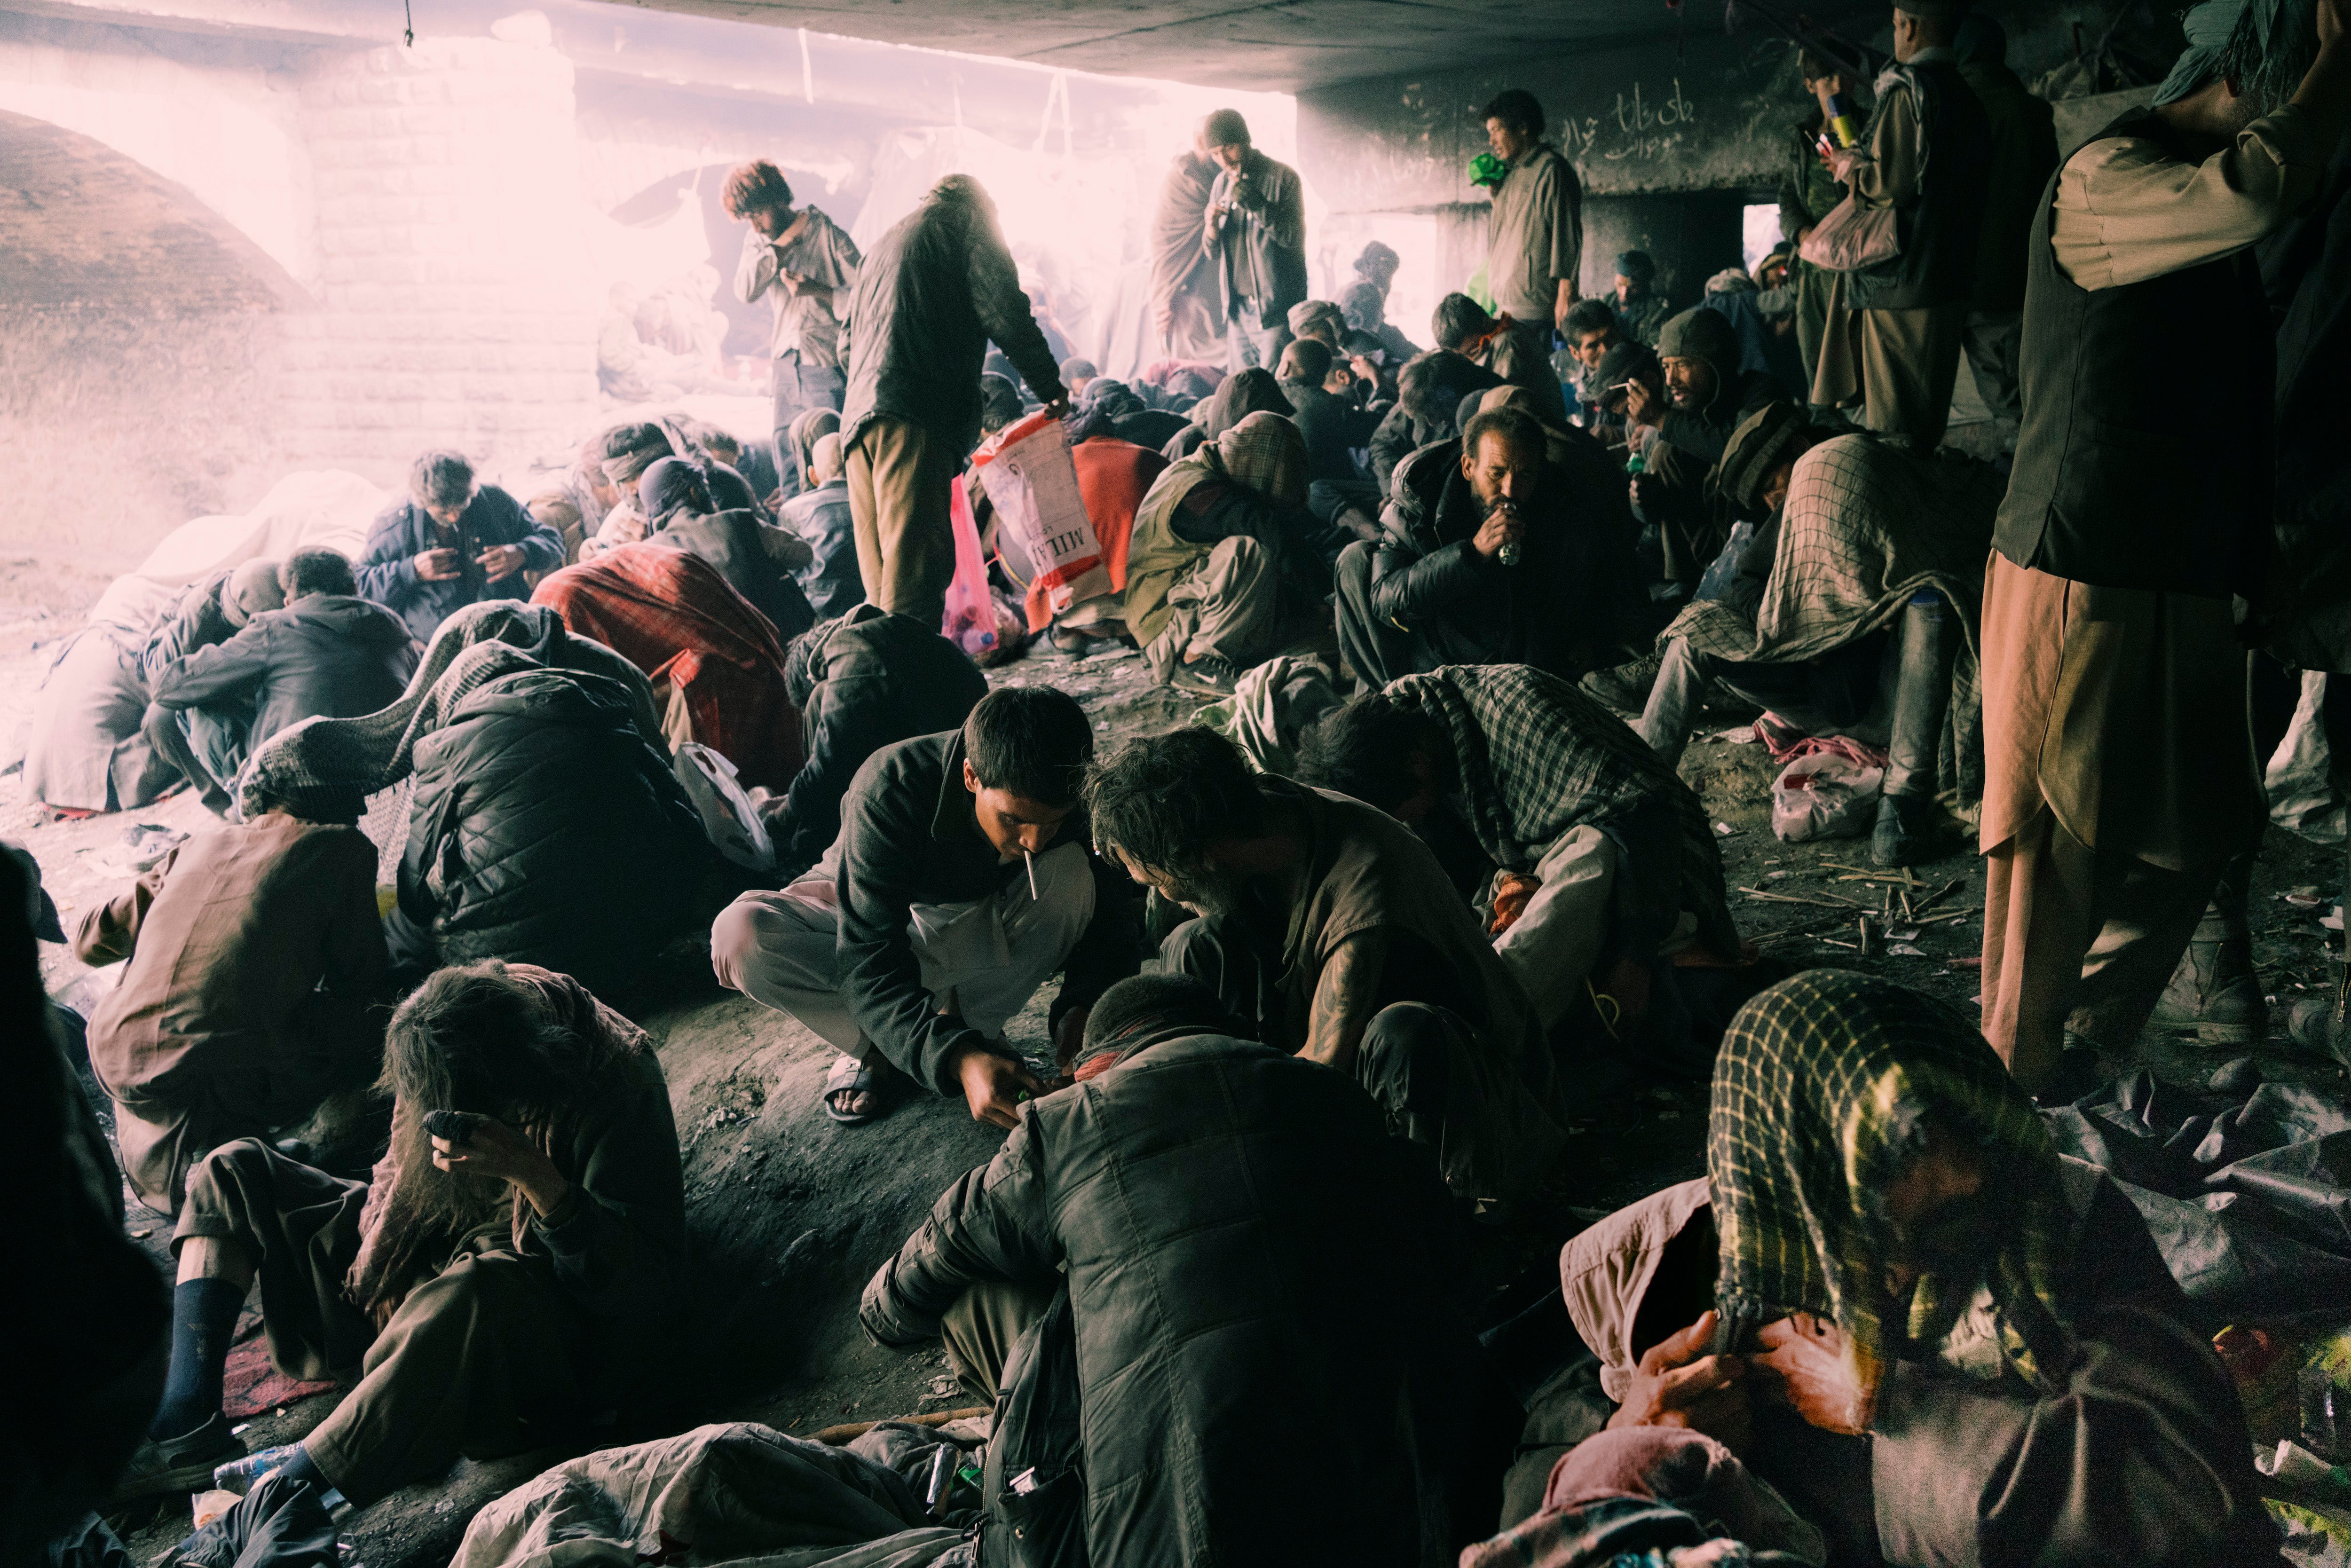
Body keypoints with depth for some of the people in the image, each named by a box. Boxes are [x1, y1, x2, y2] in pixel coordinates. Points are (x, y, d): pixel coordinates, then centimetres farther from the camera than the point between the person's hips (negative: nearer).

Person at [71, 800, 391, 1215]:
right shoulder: (344, 846, 4)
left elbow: (89, 940, 25)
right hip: (232, 1082, -6)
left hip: (117, 1064, 6)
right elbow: (361, 979, 7)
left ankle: (151, 1139, 21)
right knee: (378, 1018, 13)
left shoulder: (204, 842, 18)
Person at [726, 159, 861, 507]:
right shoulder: (758, 239, 7)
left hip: (829, 367, -6)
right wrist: (785, 241, -13)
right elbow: (745, 291, -11)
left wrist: (817, 290, -21)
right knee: (788, 477, 8)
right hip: (786, 366, 6)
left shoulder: (828, 236, -9)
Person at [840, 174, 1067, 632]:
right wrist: (1051, 387, 7)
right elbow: (1006, 316, -1)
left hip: (858, 414, 8)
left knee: (881, 570, 6)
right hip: (914, 414, -7)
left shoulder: (882, 245, 34)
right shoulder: (969, 224, 12)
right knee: (914, 562, -17)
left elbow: (847, 344, 32)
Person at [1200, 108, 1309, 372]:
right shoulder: (1222, 183, 12)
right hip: (1236, 312, 5)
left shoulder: (1282, 177, -4)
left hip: (1275, 311, -5)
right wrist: (1211, 227, -9)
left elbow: (1295, 238, -11)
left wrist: (1257, 204, -22)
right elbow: (1212, 256, 14)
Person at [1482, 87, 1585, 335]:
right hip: (1509, 308, 9)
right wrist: (1496, 197, 15)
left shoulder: (1551, 169, -6)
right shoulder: (1513, 175, 21)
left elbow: (1567, 236, -13)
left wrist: (1566, 293, -19)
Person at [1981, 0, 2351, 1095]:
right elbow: (2255, 192, -33)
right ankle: (2016, 1069, 15)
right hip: (2081, 581, -9)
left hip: (2182, 581, 9)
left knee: (2195, 830, 14)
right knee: (2059, 843, 0)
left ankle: (2086, 1040, 30)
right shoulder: (2103, 180, -12)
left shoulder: (2199, 204, 18)